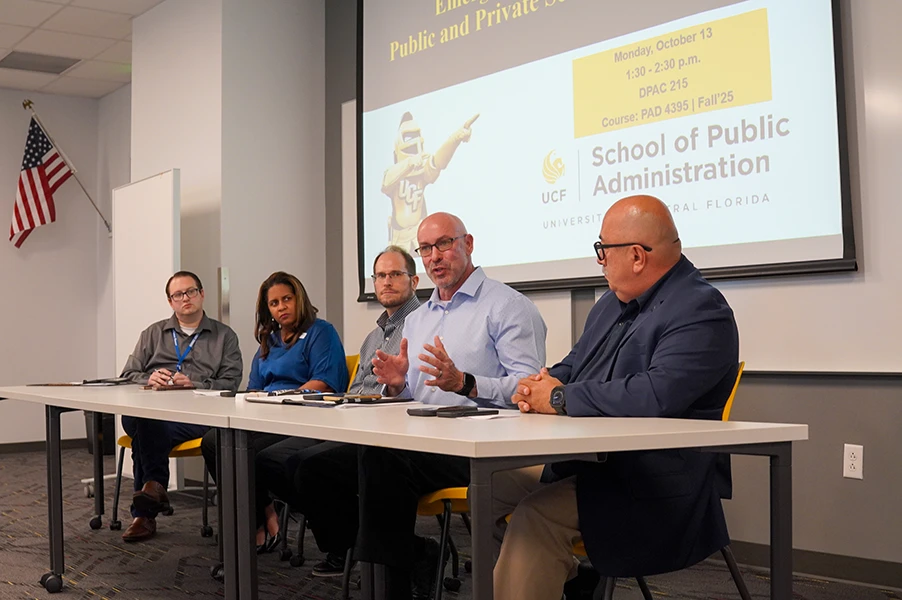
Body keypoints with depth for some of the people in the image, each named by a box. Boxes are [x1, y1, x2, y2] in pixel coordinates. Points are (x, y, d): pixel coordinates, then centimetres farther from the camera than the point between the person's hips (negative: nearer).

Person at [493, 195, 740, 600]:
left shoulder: (702, 311, -15)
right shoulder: (613, 302, 14)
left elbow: (656, 395, -29)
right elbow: (572, 365, 22)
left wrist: (561, 398, -18)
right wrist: (540, 387, -3)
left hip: (649, 487, -9)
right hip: (580, 461, 9)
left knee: (536, 517, -28)